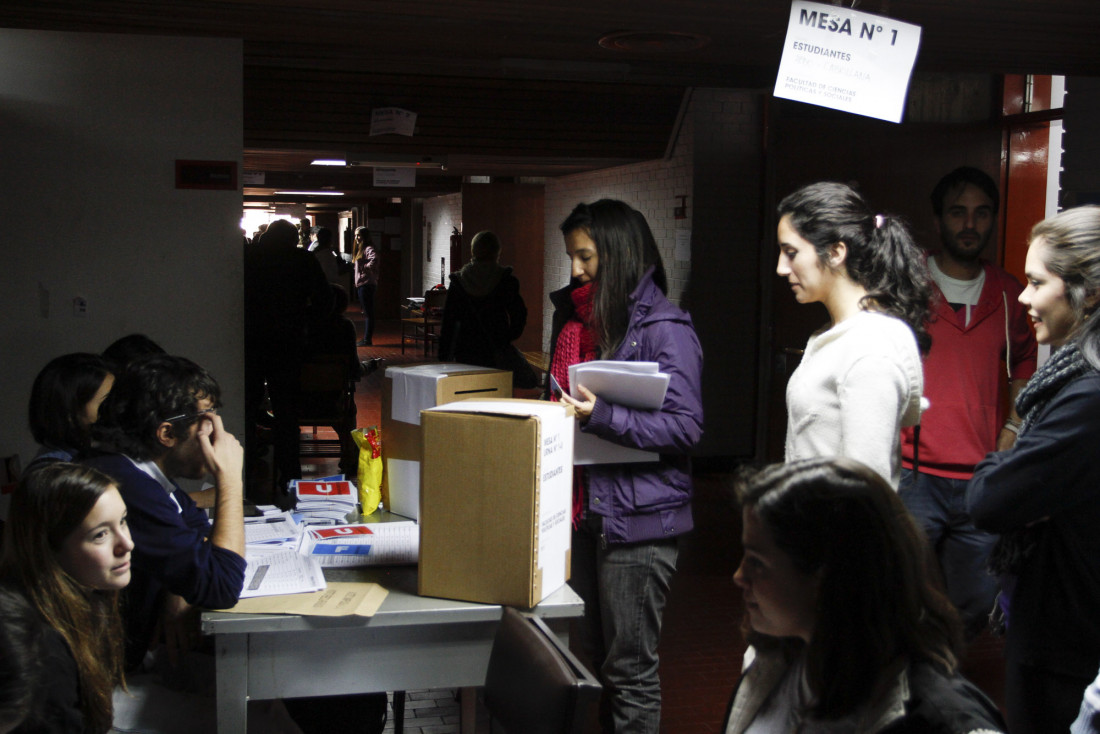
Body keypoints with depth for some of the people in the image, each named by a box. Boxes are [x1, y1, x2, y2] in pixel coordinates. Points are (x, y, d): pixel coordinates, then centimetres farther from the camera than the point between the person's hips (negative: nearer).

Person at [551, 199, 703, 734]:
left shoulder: (662, 328, -11)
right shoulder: (576, 318, 13)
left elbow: (685, 425, -17)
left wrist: (600, 416, -24)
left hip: (639, 516, -8)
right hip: (583, 507, 8)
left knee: (629, 669, 1)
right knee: (585, 655, 16)